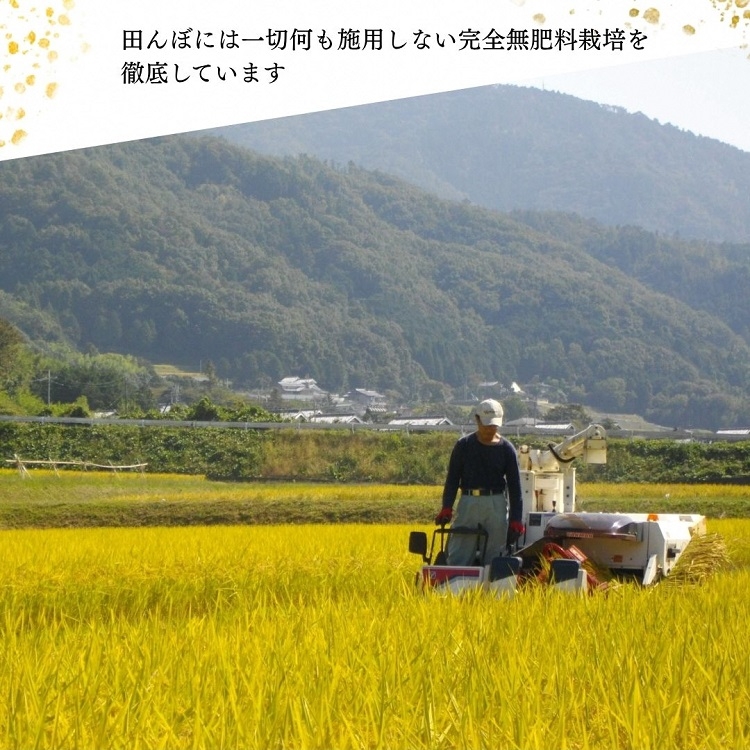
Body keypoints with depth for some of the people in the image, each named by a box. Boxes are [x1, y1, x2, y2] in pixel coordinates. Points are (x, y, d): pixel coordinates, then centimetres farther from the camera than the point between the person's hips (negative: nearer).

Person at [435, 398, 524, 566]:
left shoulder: (506, 449, 4)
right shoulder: (463, 445, 4)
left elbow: (514, 485, 6)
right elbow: (452, 478, 6)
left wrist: (515, 519, 0)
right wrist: (446, 507, -5)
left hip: (497, 504, 0)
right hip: (469, 502, 0)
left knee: (494, 558, 3)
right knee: (458, 557, -5)